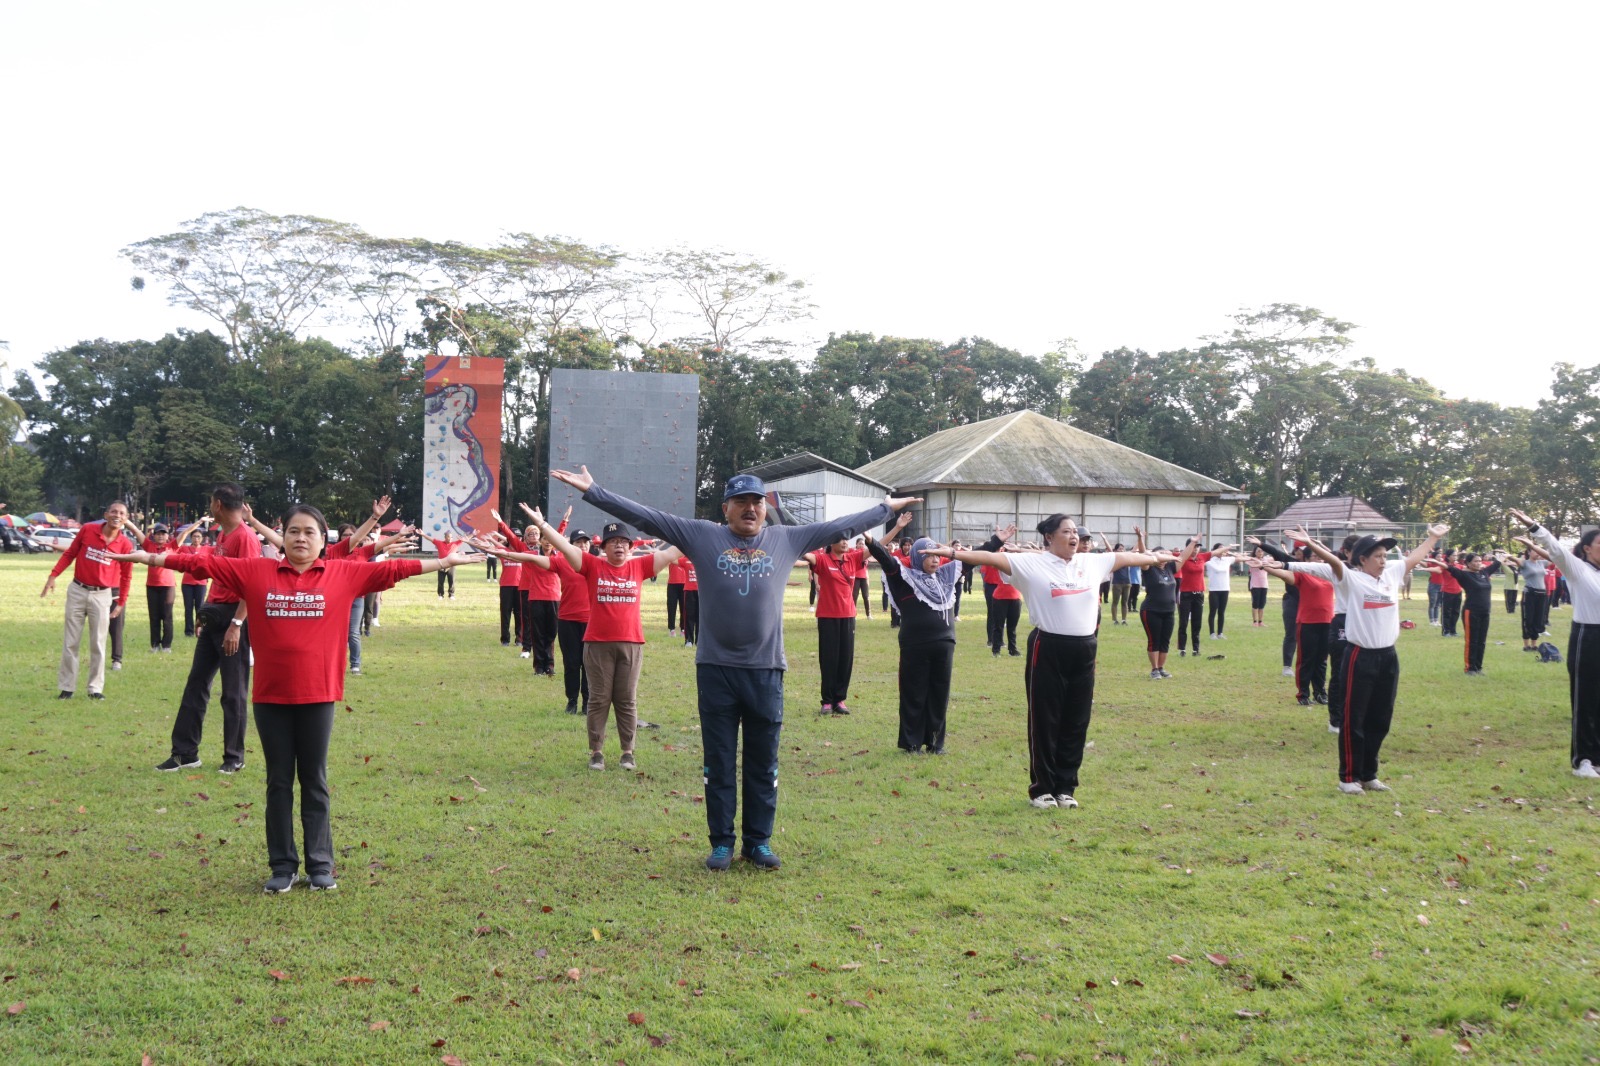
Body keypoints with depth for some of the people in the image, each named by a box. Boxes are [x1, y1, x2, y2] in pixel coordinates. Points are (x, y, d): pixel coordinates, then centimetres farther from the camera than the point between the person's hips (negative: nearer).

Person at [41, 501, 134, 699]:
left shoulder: (125, 544, -6)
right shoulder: (87, 529, -6)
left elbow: (126, 576, 3)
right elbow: (69, 554, 3)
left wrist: (121, 603, 5)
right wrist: (53, 575, -5)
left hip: (102, 595, -1)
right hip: (77, 591, 1)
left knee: (98, 644, 4)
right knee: (70, 642, 5)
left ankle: (96, 688, 13)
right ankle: (66, 687, 13)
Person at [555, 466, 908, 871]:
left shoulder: (787, 540, 7)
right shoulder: (702, 536, 1)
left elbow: (841, 526, 14)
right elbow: (644, 516, -2)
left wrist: (885, 508, 17)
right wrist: (593, 491, -6)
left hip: (766, 671, 1)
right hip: (716, 670, -1)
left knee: (764, 763, 9)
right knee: (719, 763, 7)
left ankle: (759, 840, 21)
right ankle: (722, 842, 18)